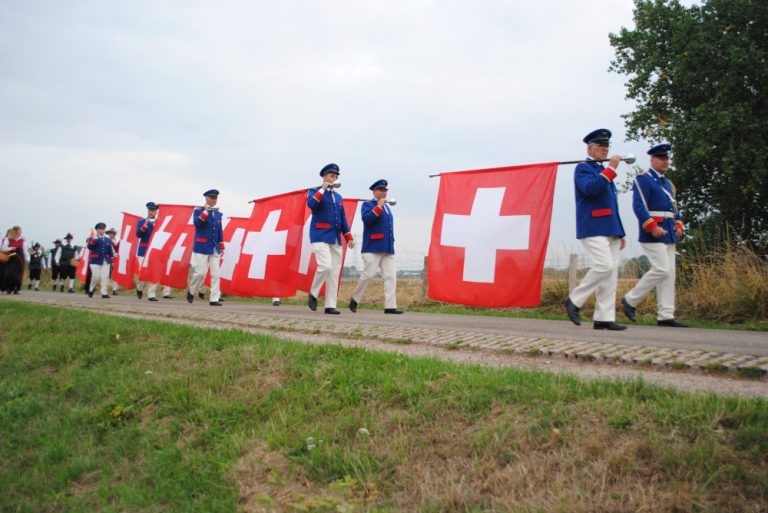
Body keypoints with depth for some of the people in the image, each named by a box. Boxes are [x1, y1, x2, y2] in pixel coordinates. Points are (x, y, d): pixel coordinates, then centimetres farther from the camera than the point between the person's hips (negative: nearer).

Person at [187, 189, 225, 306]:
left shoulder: (218, 214, 14)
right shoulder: (198, 211, 1)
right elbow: (197, 223, -17)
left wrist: (221, 247, 13)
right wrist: (206, 211, -18)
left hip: (215, 248, 5)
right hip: (202, 247, -5)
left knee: (216, 274, -1)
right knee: (200, 273, -6)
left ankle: (214, 299, 1)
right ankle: (191, 291, 21)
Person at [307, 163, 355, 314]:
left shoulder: (338, 197, 19)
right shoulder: (315, 192, 3)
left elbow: (343, 219, 19)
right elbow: (311, 204, -20)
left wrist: (349, 238, 11)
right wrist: (323, 189, -16)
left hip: (336, 239, 6)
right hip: (320, 236, -6)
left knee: (335, 271, 1)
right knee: (325, 266, -20)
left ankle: (330, 306, 3)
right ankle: (313, 294, 3)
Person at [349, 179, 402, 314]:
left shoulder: (386, 207, 21)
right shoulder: (367, 204, 0)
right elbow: (367, 219, -19)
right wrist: (379, 206, -18)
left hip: (388, 248, 7)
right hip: (372, 248, -7)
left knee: (391, 276, -2)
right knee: (367, 275, -5)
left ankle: (390, 306, -2)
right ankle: (354, 299, 15)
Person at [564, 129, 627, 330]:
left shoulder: (604, 171, 24)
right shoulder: (583, 168, -1)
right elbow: (590, 188, -23)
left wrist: (619, 232, 19)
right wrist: (611, 168, -19)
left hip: (610, 229, 9)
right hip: (593, 228, -9)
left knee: (611, 272, 2)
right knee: (604, 266, -19)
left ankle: (604, 318, 1)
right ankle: (574, 300, -3)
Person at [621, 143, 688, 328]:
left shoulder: (668, 183, 21)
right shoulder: (643, 179, -6)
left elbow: (674, 208, 24)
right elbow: (638, 206, -15)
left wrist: (678, 225, 6)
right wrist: (653, 227, -22)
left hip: (668, 235, 9)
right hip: (652, 234, -9)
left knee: (669, 274, 4)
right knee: (661, 269, -15)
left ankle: (665, 316, 6)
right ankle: (630, 300, 0)